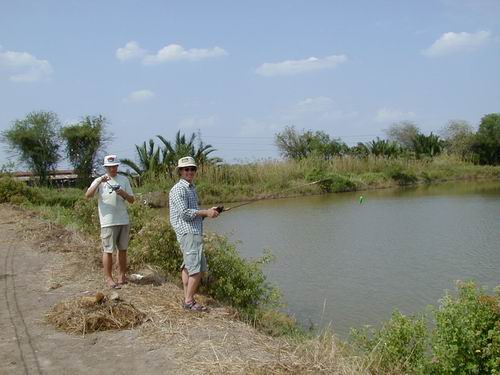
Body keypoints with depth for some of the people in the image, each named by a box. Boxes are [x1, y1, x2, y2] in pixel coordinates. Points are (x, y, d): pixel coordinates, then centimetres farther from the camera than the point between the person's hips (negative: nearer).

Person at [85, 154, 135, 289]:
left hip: (123, 221, 4)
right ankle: (108, 278, 9)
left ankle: (122, 275, 25)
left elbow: (132, 200, 8)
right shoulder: (99, 180, -1)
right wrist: (99, 182, -27)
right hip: (108, 222, -4)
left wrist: (123, 194, -12)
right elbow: (88, 195, -17)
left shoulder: (124, 180, 8)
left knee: (122, 249, 12)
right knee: (108, 250, 0)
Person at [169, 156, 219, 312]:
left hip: (194, 232, 10)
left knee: (188, 266, 13)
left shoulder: (191, 188, 19)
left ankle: (187, 299, 21)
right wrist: (206, 213, -13)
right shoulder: (178, 189, -10)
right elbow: (184, 213, -17)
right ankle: (189, 301, -2)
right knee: (197, 269, -10)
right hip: (188, 233, -10)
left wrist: (209, 212, 7)